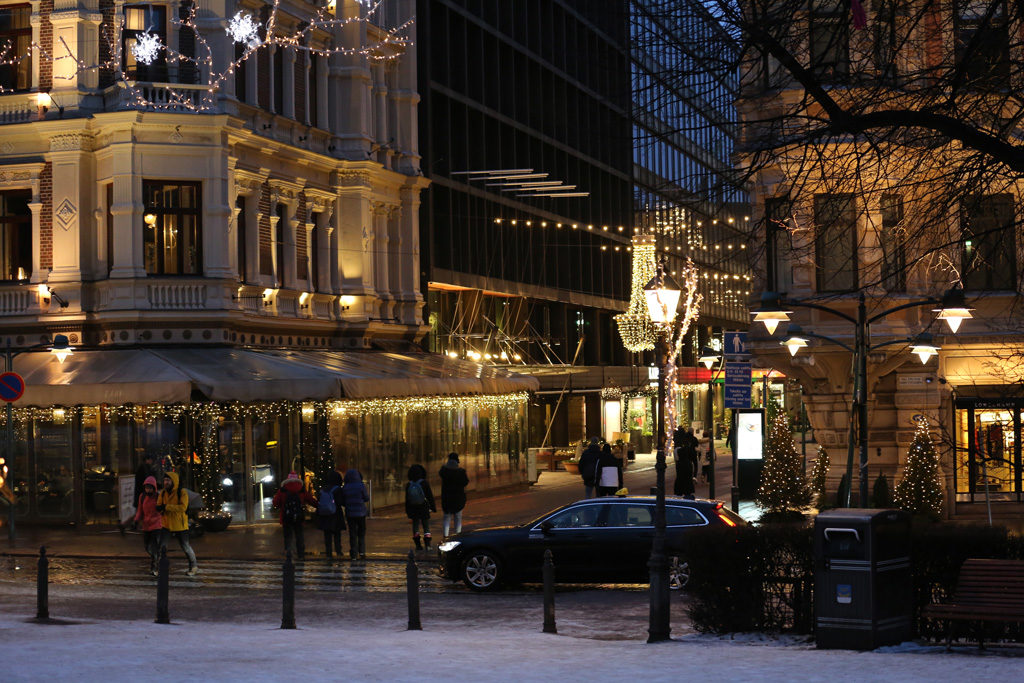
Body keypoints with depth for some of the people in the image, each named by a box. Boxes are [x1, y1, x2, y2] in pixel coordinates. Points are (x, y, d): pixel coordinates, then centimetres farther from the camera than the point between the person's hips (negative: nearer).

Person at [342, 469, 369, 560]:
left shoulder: (344, 488, -4)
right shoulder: (361, 486, -11)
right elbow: (366, 498, -4)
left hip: (350, 513, 2)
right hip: (361, 513, -1)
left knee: (352, 533, 7)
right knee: (361, 533, 12)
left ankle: (353, 553, 4)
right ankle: (362, 551, 3)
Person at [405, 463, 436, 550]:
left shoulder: (408, 485, -4)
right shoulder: (424, 483, -12)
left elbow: (407, 499, 2)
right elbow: (430, 496, -7)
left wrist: (407, 511, 10)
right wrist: (433, 507, 3)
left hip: (413, 509, 2)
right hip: (424, 508, -2)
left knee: (415, 526, 11)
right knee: (426, 526, 5)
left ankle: (418, 545, 9)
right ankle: (427, 544, -4)